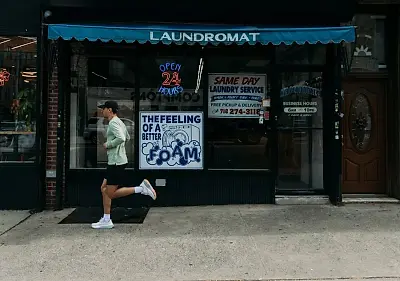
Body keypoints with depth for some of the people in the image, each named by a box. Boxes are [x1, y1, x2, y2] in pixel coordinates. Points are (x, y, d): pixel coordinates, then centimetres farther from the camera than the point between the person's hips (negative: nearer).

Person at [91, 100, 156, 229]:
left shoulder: (113, 123, -14)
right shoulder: (119, 122, 16)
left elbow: (121, 138, -31)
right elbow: (127, 137, 29)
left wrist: (108, 145, -15)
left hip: (117, 162, -10)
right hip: (113, 162, 10)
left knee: (111, 194, -4)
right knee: (104, 189, 13)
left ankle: (141, 188, -5)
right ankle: (106, 220, 18)